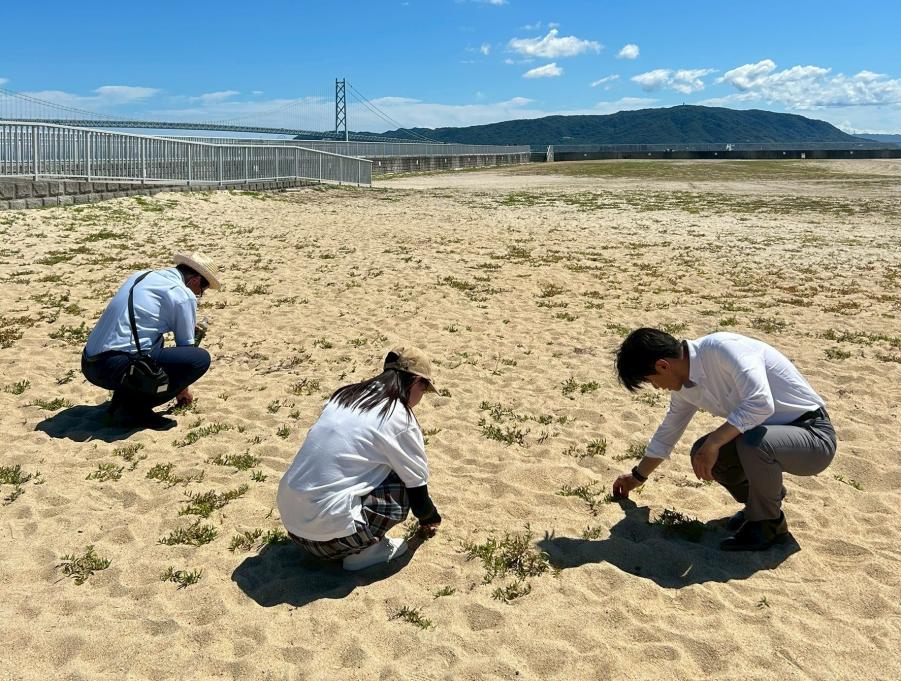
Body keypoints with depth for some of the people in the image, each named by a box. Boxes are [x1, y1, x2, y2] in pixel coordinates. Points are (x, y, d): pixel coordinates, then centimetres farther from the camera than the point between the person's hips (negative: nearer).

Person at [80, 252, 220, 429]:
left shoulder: (140, 275, 19)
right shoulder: (184, 295, -4)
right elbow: (186, 347, 6)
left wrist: (188, 326, 47)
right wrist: (183, 391, 22)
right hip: (116, 367, -9)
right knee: (201, 358, -8)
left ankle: (122, 399, 18)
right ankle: (135, 408, -5)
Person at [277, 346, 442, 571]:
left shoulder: (345, 395, 13)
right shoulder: (401, 420, -6)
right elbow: (417, 487, 4)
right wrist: (429, 519, 28)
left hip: (289, 517, 7)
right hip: (329, 531, -7)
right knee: (405, 489, 7)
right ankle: (361, 552, 2)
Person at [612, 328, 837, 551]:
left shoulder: (724, 347, -25)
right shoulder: (685, 386, 3)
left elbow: (760, 403, -36)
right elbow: (668, 432, 18)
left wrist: (713, 443, -29)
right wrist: (638, 476, 29)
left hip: (814, 434, -8)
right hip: (771, 434, 8)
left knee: (753, 442, -34)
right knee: (703, 454, -6)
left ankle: (768, 524, -8)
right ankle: (768, 494, 18)